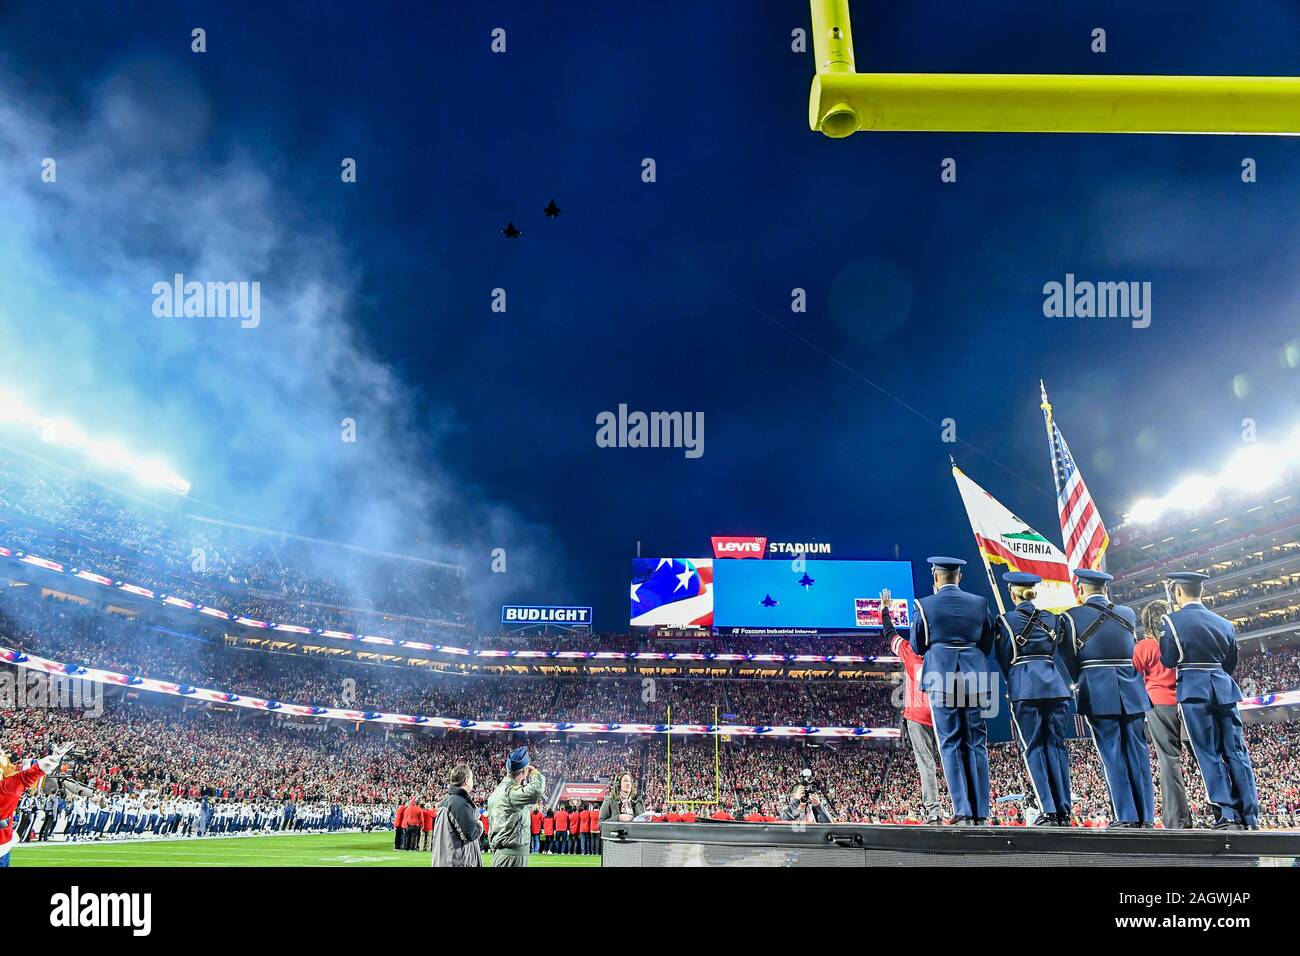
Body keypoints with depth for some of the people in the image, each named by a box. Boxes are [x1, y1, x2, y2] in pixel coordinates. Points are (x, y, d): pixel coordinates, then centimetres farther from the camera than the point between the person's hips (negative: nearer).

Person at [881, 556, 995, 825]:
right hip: (976, 678, 2)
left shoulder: (925, 605, -1)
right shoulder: (979, 603, 6)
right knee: (977, 745, 6)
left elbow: (917, 646, 7)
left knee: (951, 746, 2)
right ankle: (980, 813, 6)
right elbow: (987, 644, 11)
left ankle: (963, 812, -3)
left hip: (941, 679, -2)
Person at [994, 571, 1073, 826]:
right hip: (1055, 686, 4)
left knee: (1032, 748, 0)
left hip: (1025, 689, -4)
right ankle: (1064, 813, 6)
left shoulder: (1006, 620, 1)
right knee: (1056, 745, 7)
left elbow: (1003, 659, 6)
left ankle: (1048, 812, -7)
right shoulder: (1051, 619, 13)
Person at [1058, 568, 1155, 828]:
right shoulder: (1129, 614, 11)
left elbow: (1068, 666, 0)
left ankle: (1125, 816, -1)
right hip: (1132, 692, 4)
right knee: (1137, 753, 8)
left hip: (1098, 695, -4)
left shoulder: (1071, 617, -3)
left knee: (1112, 755, 0)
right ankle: (1146, 817, 10)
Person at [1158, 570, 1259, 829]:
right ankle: (1249, 817, 7)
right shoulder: (1224, 623, 12)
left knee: (1209, 755, -2)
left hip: (1194, 691, -5)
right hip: (1225, 690, 5)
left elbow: (1168, 660, -3)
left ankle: (1227, 815, -7)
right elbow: (1231, 663, 18)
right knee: (1236, 752, 7)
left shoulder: (1173, 620, -4)